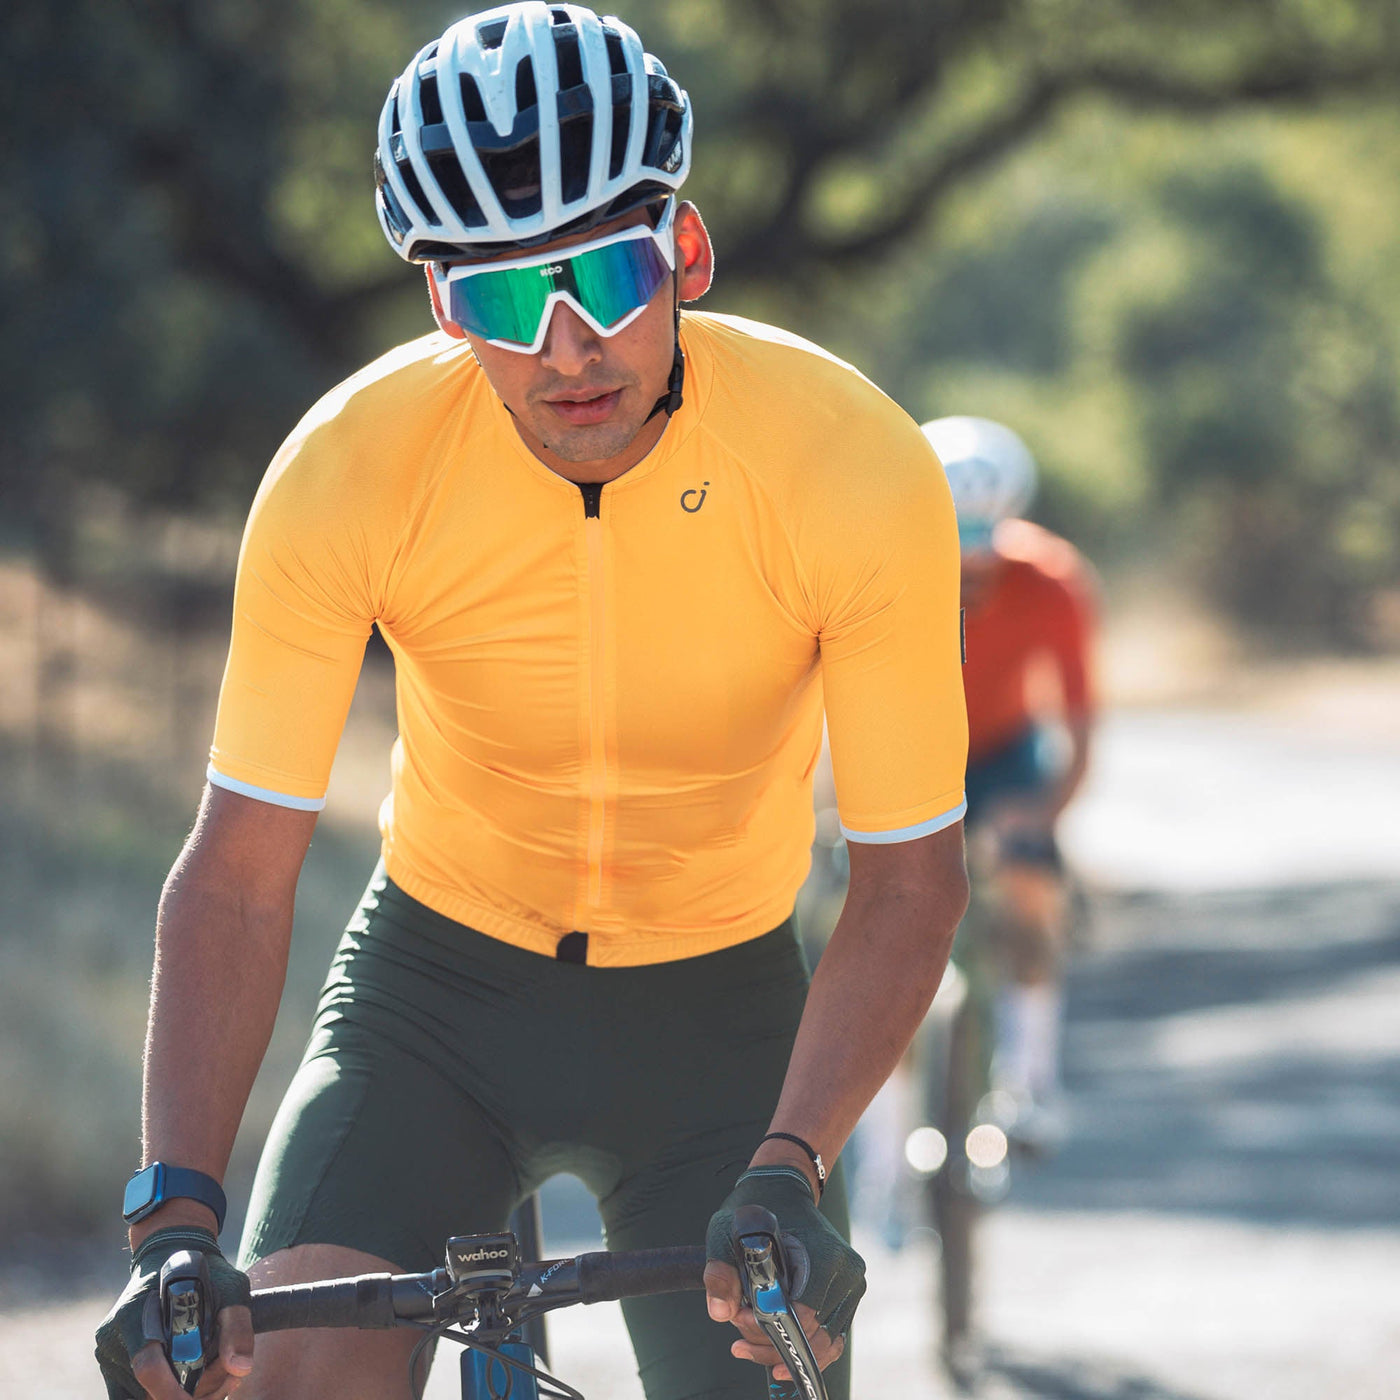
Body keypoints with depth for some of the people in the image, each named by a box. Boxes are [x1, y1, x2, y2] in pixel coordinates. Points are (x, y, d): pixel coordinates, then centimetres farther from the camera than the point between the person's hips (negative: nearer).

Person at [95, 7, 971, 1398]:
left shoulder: (856, 464, -24)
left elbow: (908, 878, -18)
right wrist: (174, 1212, -32)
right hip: (438, 982, 0)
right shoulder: (347, 469, -22)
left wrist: (787, 1171, -33)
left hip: (717, 1009, 0)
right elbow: (239, 866, -19)